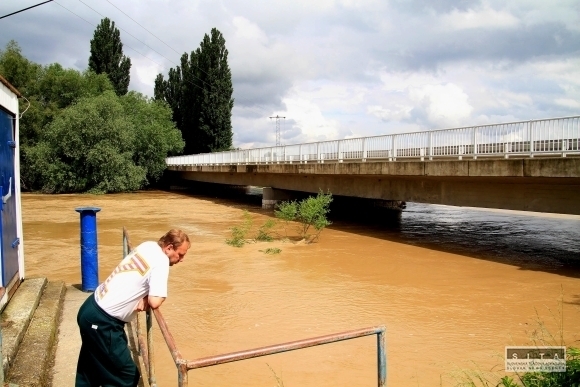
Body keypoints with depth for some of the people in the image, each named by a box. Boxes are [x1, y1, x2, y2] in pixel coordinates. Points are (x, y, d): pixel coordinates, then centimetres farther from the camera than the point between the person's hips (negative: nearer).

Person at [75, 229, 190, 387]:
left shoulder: (148, 246, 4)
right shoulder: (161, 261, -20)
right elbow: (155, 302, -26)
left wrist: (143, 298, -3)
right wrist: (146, 299, -4)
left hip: (90, 309, 9)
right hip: (102, 321, -9)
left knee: (91, 366, 27)